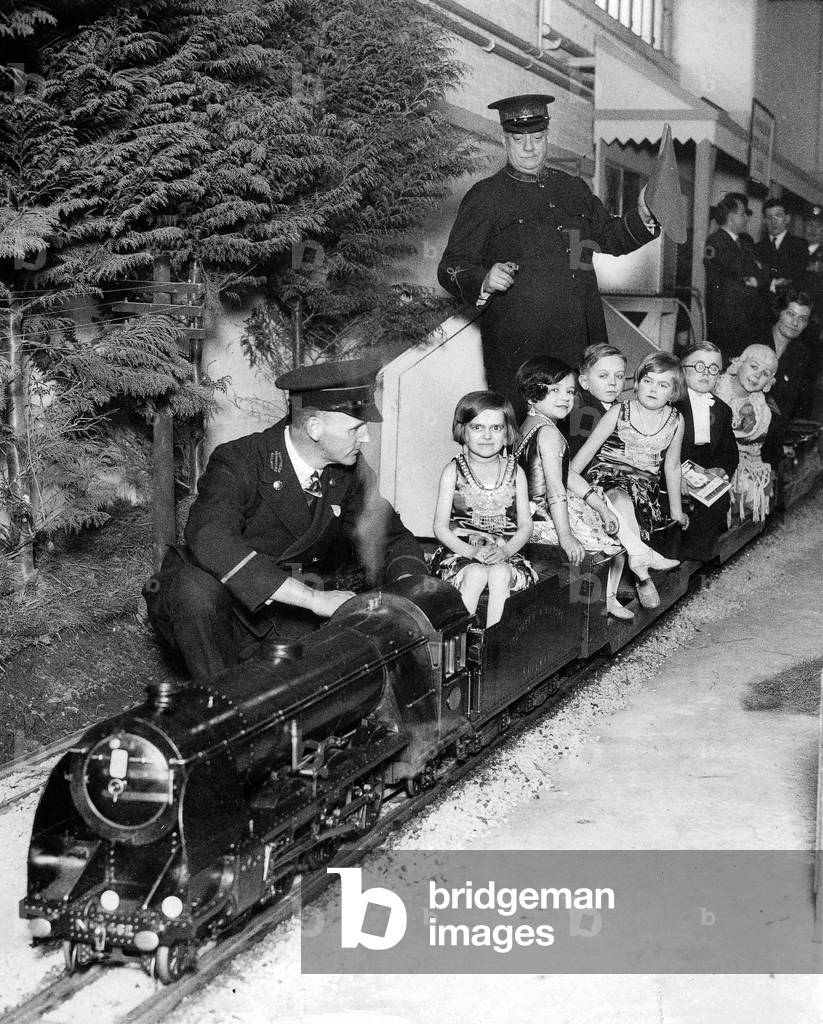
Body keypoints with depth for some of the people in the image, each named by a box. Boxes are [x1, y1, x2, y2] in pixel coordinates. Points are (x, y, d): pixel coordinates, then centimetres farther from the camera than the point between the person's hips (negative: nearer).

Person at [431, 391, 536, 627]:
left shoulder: (515, 473, 9)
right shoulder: (453, 472, 4)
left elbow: (525, 525, 6)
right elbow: (440, 527, -1)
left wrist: (505, 550, -14)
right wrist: (472, 551, -17)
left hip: (505, 555, 1)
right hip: (459, 551, -1)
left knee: (500, 573, -31)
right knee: (475, 574, -33)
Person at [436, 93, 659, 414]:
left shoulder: (574, 189, 17)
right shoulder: (484, 198, 1)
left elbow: (609, 236, 28)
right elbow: (451, 268, -3)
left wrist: (642, 216, 10)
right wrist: (485, 281, -23)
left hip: (583, 346, 5)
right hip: (517, 349, -5)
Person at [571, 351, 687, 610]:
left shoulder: (675, 421, 7)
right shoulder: (619, 412, -2)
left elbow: (672, 466, 18)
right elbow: (587, 451, 1)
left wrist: (676, 509, 22)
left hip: (645, 485, 3)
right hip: (607, 476, -3)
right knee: (621, 499, -38)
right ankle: (643, 566, -37)